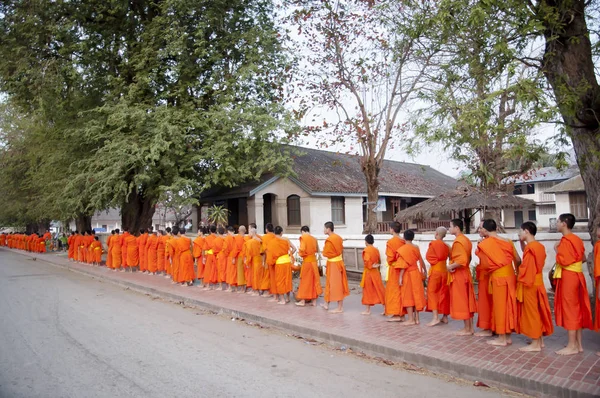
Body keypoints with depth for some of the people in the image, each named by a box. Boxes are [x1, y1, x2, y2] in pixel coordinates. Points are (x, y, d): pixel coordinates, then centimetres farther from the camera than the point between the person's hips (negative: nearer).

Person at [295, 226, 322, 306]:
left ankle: (303, 301, 12)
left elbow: (302, 249, -19)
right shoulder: (314, 238, 8)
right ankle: (314, 300, 16)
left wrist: (300, 253, 0)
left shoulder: (303, 237, -10)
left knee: (305, 281, 3)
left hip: (306, 261, -5)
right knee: (314, 280, 11)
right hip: (314, 260, 5)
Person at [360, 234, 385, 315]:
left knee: (367, 291, 5)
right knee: (379, 289, 9)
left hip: (368, 272, -5)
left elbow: (367, 261, -25)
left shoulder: (366, 250, -14)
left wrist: (371, 266, -11)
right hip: (376, 272, 6)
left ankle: (368, 310, 13)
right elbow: (379, 261, 10)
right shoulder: (376, 250, 5)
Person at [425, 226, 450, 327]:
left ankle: (435, 317, -12)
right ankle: (445, 317, 17)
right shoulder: (446, 246, 8)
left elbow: (428, 256, -8)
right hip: (444, 270, 6)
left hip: (435, 270, -6)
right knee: (444, 293, 11)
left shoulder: (433, 243, -8)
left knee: (432, 292, -4)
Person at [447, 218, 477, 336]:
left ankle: (467, 329, 7)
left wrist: (451, 267, -16)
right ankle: (470, 328, 19)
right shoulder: (466, 240, 12)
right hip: (465, 273, 10)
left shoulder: (458, 241, -19)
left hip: (458, 275, -10)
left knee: (461, 302, -1)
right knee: (467, 301, 12)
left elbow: (462, 260, -27)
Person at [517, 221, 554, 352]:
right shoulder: (539, 246, 9)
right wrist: (522, 242, 13)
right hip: (537, 282, 9)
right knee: (537, 311, 15)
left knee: (531, 312, -3)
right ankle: (539, 340, 24)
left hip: (529, 284, -9)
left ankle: (535, 344, 4)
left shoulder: (530, 247, -19)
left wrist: (520, 279, -8)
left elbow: (527, 267, -21)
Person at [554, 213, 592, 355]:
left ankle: (572, 346, 2)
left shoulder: (565, 240, -16)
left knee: (569, 309, -4)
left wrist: (557, 251, -7)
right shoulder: (577, 239, 12)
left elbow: (564, 261, -21)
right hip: (577, 276, 9)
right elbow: (583, 258, 18)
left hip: (568, 277, -9)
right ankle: (578, 344, 19)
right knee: (577, 309, 12)